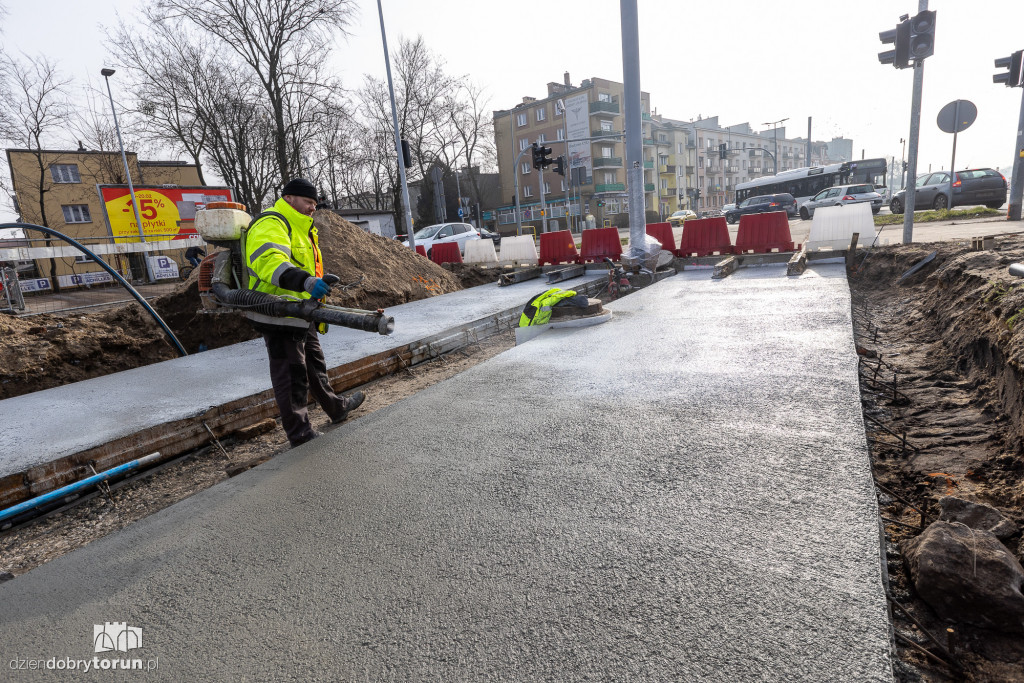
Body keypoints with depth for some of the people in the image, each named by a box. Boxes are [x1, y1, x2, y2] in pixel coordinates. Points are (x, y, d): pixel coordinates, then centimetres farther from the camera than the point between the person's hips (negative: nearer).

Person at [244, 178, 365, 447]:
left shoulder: (300, 228, 20)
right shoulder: (270, 225, -16)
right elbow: (270, 262, -37)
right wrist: (307, 282, -52)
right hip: (278, 315, -11)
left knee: (315, 364, 23)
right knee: (291, 374, -2)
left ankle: (336, 408, 41)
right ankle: (300, 434, 9)